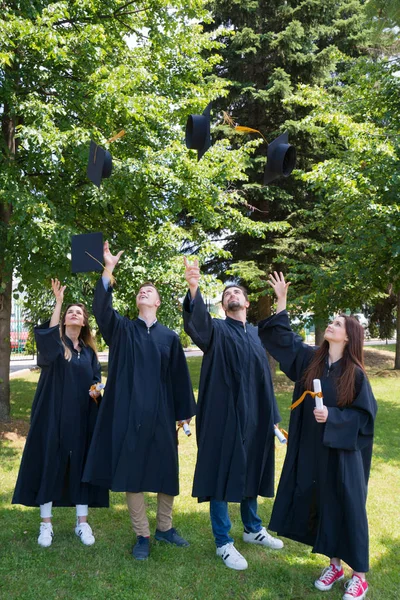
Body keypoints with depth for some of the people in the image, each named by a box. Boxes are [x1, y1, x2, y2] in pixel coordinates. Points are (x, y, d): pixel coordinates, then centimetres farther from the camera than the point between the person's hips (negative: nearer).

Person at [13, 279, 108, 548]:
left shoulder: (89, 351, 12)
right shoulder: (53, 342, 1)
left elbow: (95, 381, 14)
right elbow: (48, 335, -24)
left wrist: (96, 391, -9)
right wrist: (58, 301, -24)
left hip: (81, 418, 3)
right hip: (53, 415, -3)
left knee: (81, 465, 6)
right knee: (49, 463, 1)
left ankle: (82, 522, 17)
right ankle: (46, 524, 15)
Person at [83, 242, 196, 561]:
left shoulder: (170, 337, 6)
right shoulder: (122, 329, 4)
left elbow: (179, 376, 6)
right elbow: (101, 308, -15)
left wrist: (185, 412, 5)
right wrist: (108, 270, -26)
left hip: (160, 412, 1)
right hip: (129, 411, -1)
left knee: (166, 469, 9)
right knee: (131, 470, 4)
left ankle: (165, 527, 30)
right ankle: (142, 535, 18)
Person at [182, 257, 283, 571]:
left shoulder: (256, 333, 13)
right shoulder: (216, 329, -4)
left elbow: (265, 376, 16)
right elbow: (196, 322, -28)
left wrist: (272, 414, 13)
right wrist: (194, 289, -47)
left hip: (254, 413, 6)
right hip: (224, 413, -5)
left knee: (250, 471, 18)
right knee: (222, 474, 2)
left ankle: (253, 528, 37)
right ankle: (223, 542, 15)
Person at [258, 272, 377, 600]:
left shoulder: (355, 374, -10)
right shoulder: (310, 358, 1)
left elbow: (366, 414, -8)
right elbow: (281, 335, 5)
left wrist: (333, 417, -21)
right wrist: (282, 300, -2)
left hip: (342, 452, -4)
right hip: (312, 449, 4)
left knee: (347, 507, 5)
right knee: (323, 506, 13)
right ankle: (335, 563, 31)